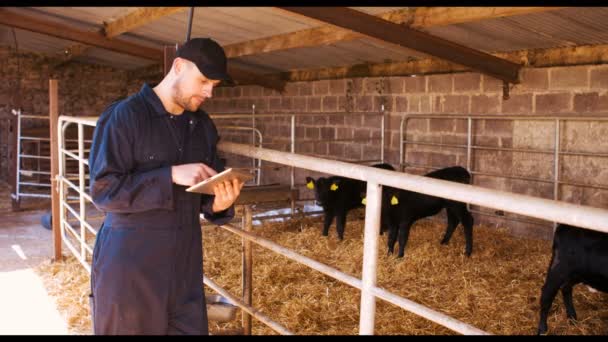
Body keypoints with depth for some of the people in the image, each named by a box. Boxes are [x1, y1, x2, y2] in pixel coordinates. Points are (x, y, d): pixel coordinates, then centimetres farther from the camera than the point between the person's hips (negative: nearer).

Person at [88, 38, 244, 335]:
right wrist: (171, 175, -23)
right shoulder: (124, 115, -11)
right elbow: (103, 190, -16)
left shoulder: (204, 126, 8)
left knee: (193, 328, 11)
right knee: (130, 328, 10)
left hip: (185, 259, 6)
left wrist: (219, 204, -10)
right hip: (131, 261, -5)